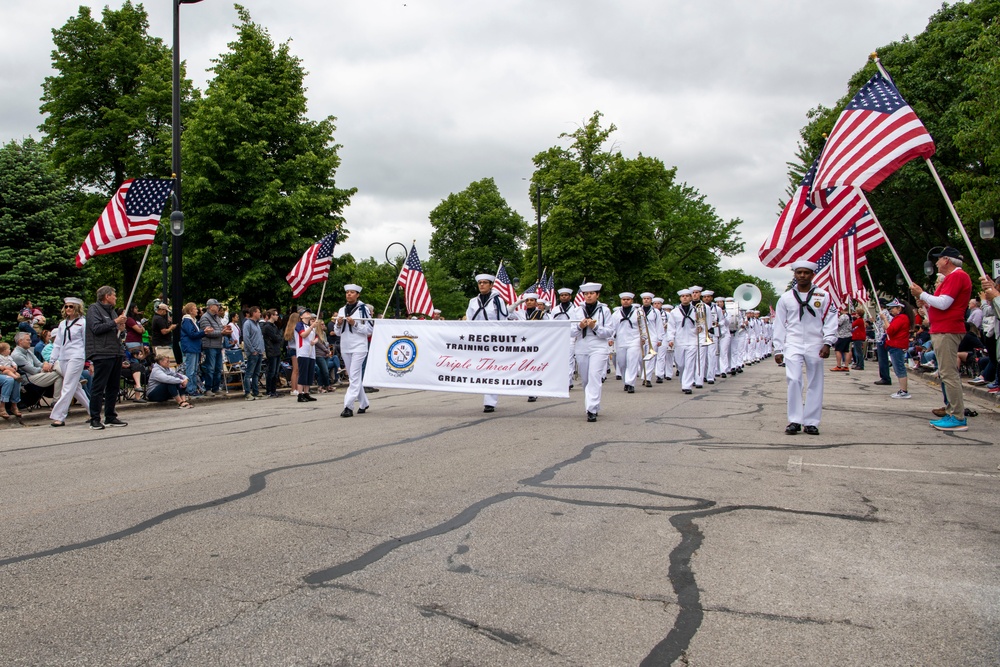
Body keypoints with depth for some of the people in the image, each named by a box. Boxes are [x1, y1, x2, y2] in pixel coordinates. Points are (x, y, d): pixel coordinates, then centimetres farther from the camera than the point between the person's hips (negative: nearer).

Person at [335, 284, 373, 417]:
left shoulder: (363, 309, -4)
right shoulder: (341, 310, 12)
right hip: (345, 347, 7)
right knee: (354, 377, 12)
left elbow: (369, 330, -7)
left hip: (359, 347, -6)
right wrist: (338, 324, -5)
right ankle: (363, 403, 24)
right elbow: (337, 332, 16)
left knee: (355, 377, -11)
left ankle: (348, 406, -14)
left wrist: (354, 324, -17)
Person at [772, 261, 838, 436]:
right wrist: (778, 349, 6)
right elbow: (779, 325, 9)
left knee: (815, 384, 4)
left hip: (815, 346, 0)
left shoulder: (823, 296, 4)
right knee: (793, 380, -12)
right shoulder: (786, 298, 8)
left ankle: (811, 422, 11)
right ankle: (795, 421, -5)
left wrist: (827, 343, -10)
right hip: (793, 345, 0)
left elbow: (830, 320, 2)